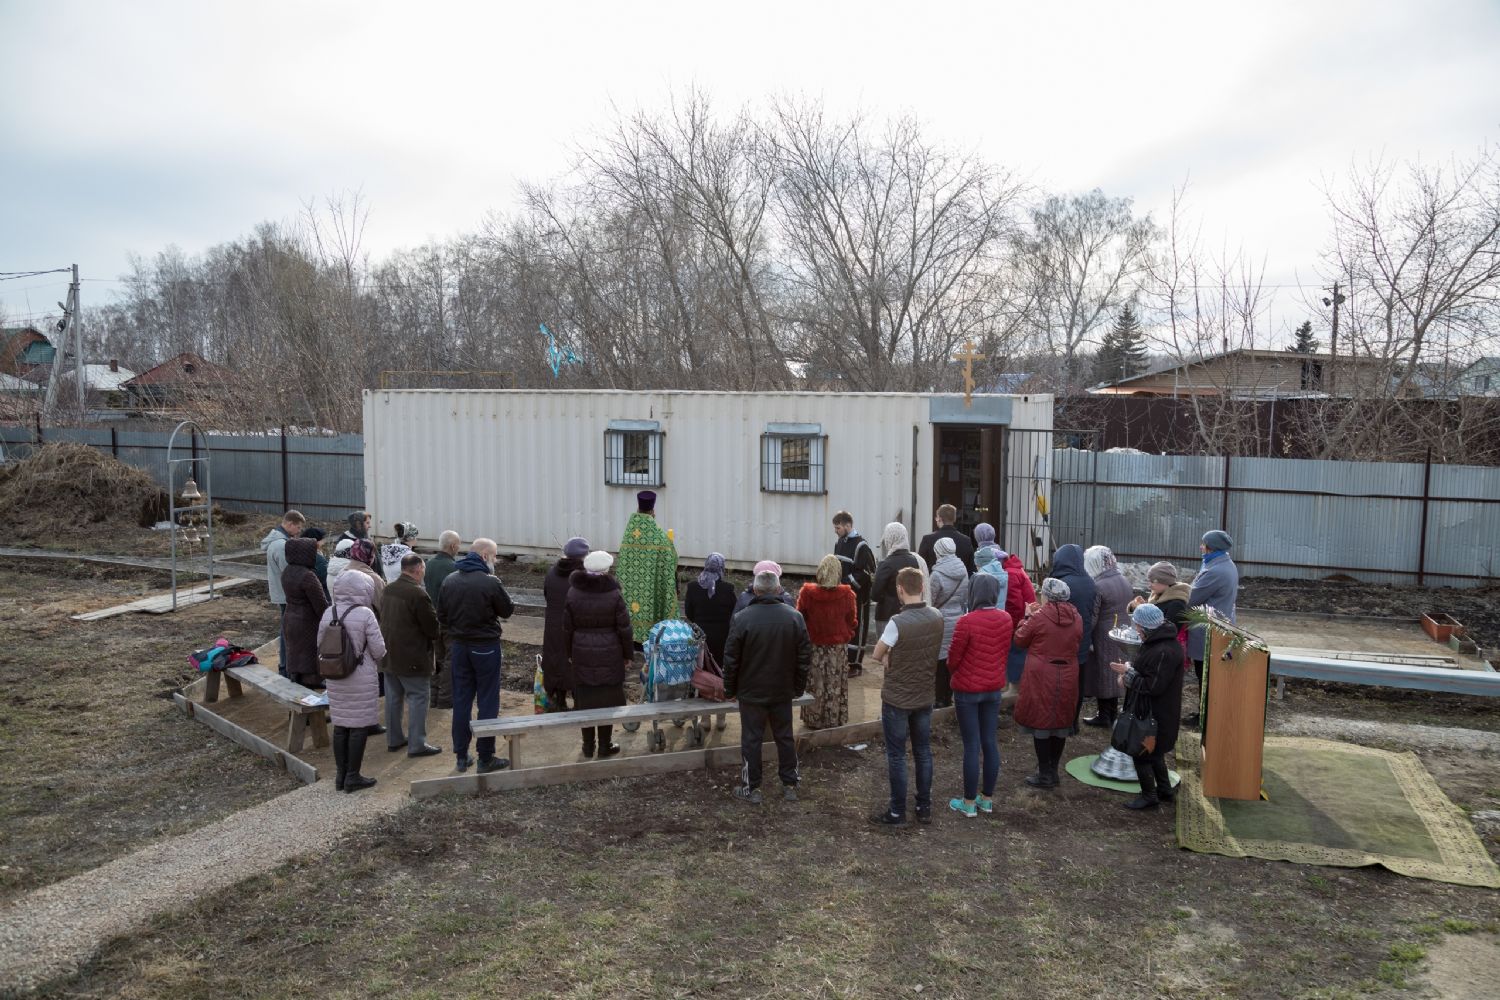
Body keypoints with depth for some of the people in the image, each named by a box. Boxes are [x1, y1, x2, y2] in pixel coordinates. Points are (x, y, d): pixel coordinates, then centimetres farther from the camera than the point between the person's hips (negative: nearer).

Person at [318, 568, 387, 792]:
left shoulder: (328, 613, 1)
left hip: (334, 679, 6)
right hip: (361, 679, -5)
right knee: (359, 727, 4)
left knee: (340, 726, 14)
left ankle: (341, 775, 22)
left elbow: (320, 645, 9)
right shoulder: (365, 614, -15)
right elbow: (379, 650, -12)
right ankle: (353, 776, 10)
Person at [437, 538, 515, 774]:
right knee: (488, 702, 3)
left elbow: (441, 615, 8)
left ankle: (461, 756, 19)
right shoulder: (490, 582, -18)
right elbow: (507, 610, -6)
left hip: (459, 646, 6)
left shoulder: (450, 580, 1)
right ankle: (485, 758, 8)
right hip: (485, 646, -6)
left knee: (461, 700, 12)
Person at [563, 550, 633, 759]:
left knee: (585, 698, 12)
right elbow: (624, 629, -7)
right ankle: (604, 746, 16)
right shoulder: (614, 594, -11)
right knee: (607, 699, 8)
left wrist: (569, 653, 15)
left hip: (582, 655, 2)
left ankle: (588, 746, 22)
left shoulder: (572, 593, -4)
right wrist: (628, 655, 4)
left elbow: (567, 628, 3)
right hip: (610, 656, -2)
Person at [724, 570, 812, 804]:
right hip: (783, 691, 3)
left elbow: (731, 659, -9)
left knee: (751, 739, 7)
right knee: (785, 737, 14)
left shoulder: (742, 618, -14)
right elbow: (804, 657, 1)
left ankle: (751, 788, 14)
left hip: (752, 692, -3)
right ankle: (790, 786, 23)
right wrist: (799, 687, 12)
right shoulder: (794, 617, -6)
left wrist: (730, 689, 4)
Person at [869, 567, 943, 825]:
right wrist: (900, 659, 1)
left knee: (896, 756, 6)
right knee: (923, 752, 15)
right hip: (924, 696, 5)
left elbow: (876, 656, -12)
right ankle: (924, 808, 25)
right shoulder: (937, 617, -5)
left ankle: (897, 811, 16)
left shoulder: (898, 622, -24)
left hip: (897, 699, -5)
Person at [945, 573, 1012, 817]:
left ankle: (969, 803, 12)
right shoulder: (1006, 619, -4)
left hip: (968, 690, -5)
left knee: (972, 746, 2)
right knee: (990, 743, 13)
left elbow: (953, 657, -13)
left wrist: (955, 675, 8)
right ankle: (987, 799, 25)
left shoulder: (967, 622, -21)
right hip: (994, 688, 5)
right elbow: (1005, 651, 8)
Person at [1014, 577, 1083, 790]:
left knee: (1041, 723, 4)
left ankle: (1045, 774, 8)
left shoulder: (1038, 617, -15)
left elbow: (1020, 640, -2)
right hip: (1067, 679, 5)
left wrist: (1027, 616, 10)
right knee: (1061, 722, 15)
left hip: (1041, 678, -5)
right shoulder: (1076, 618, 0)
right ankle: (1053, 769, 26)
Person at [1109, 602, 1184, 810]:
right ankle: (1164, 790, 36)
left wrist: (1127, 673, -19)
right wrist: (1129, 671, 1)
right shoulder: (1156, 642, 3)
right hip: (1150, 710, 10)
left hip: (1156, 714, -10)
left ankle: (1149, 796, 17)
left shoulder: (1164, 652, -29)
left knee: (1142, 753, 3)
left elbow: (1153, 686, -27)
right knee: (1154, 752, 23)